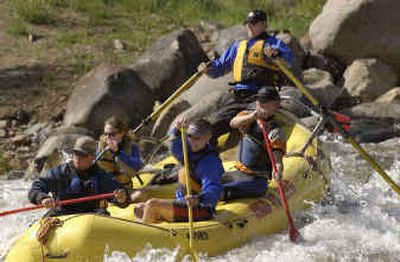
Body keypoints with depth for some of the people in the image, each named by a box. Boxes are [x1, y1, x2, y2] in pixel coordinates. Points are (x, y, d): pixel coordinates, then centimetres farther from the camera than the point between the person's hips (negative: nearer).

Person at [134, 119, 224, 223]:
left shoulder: (210, 162, -22)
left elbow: (213, 190, -34)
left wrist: (199, 199, -56)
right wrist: (178, 130, -21)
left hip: (199, 210, -10)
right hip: (182, 203, 10)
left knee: (152, 205, -17)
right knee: (140, 209, 7)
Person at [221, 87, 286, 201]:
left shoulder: (275, 132, -13)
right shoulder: (249, 116, 4)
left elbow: (277, 160, -22)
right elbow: (233, 123, -17)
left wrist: (278, 170, -46)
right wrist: (252, 116, -35)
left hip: (256, 180, -7)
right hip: (239, 173, 7)